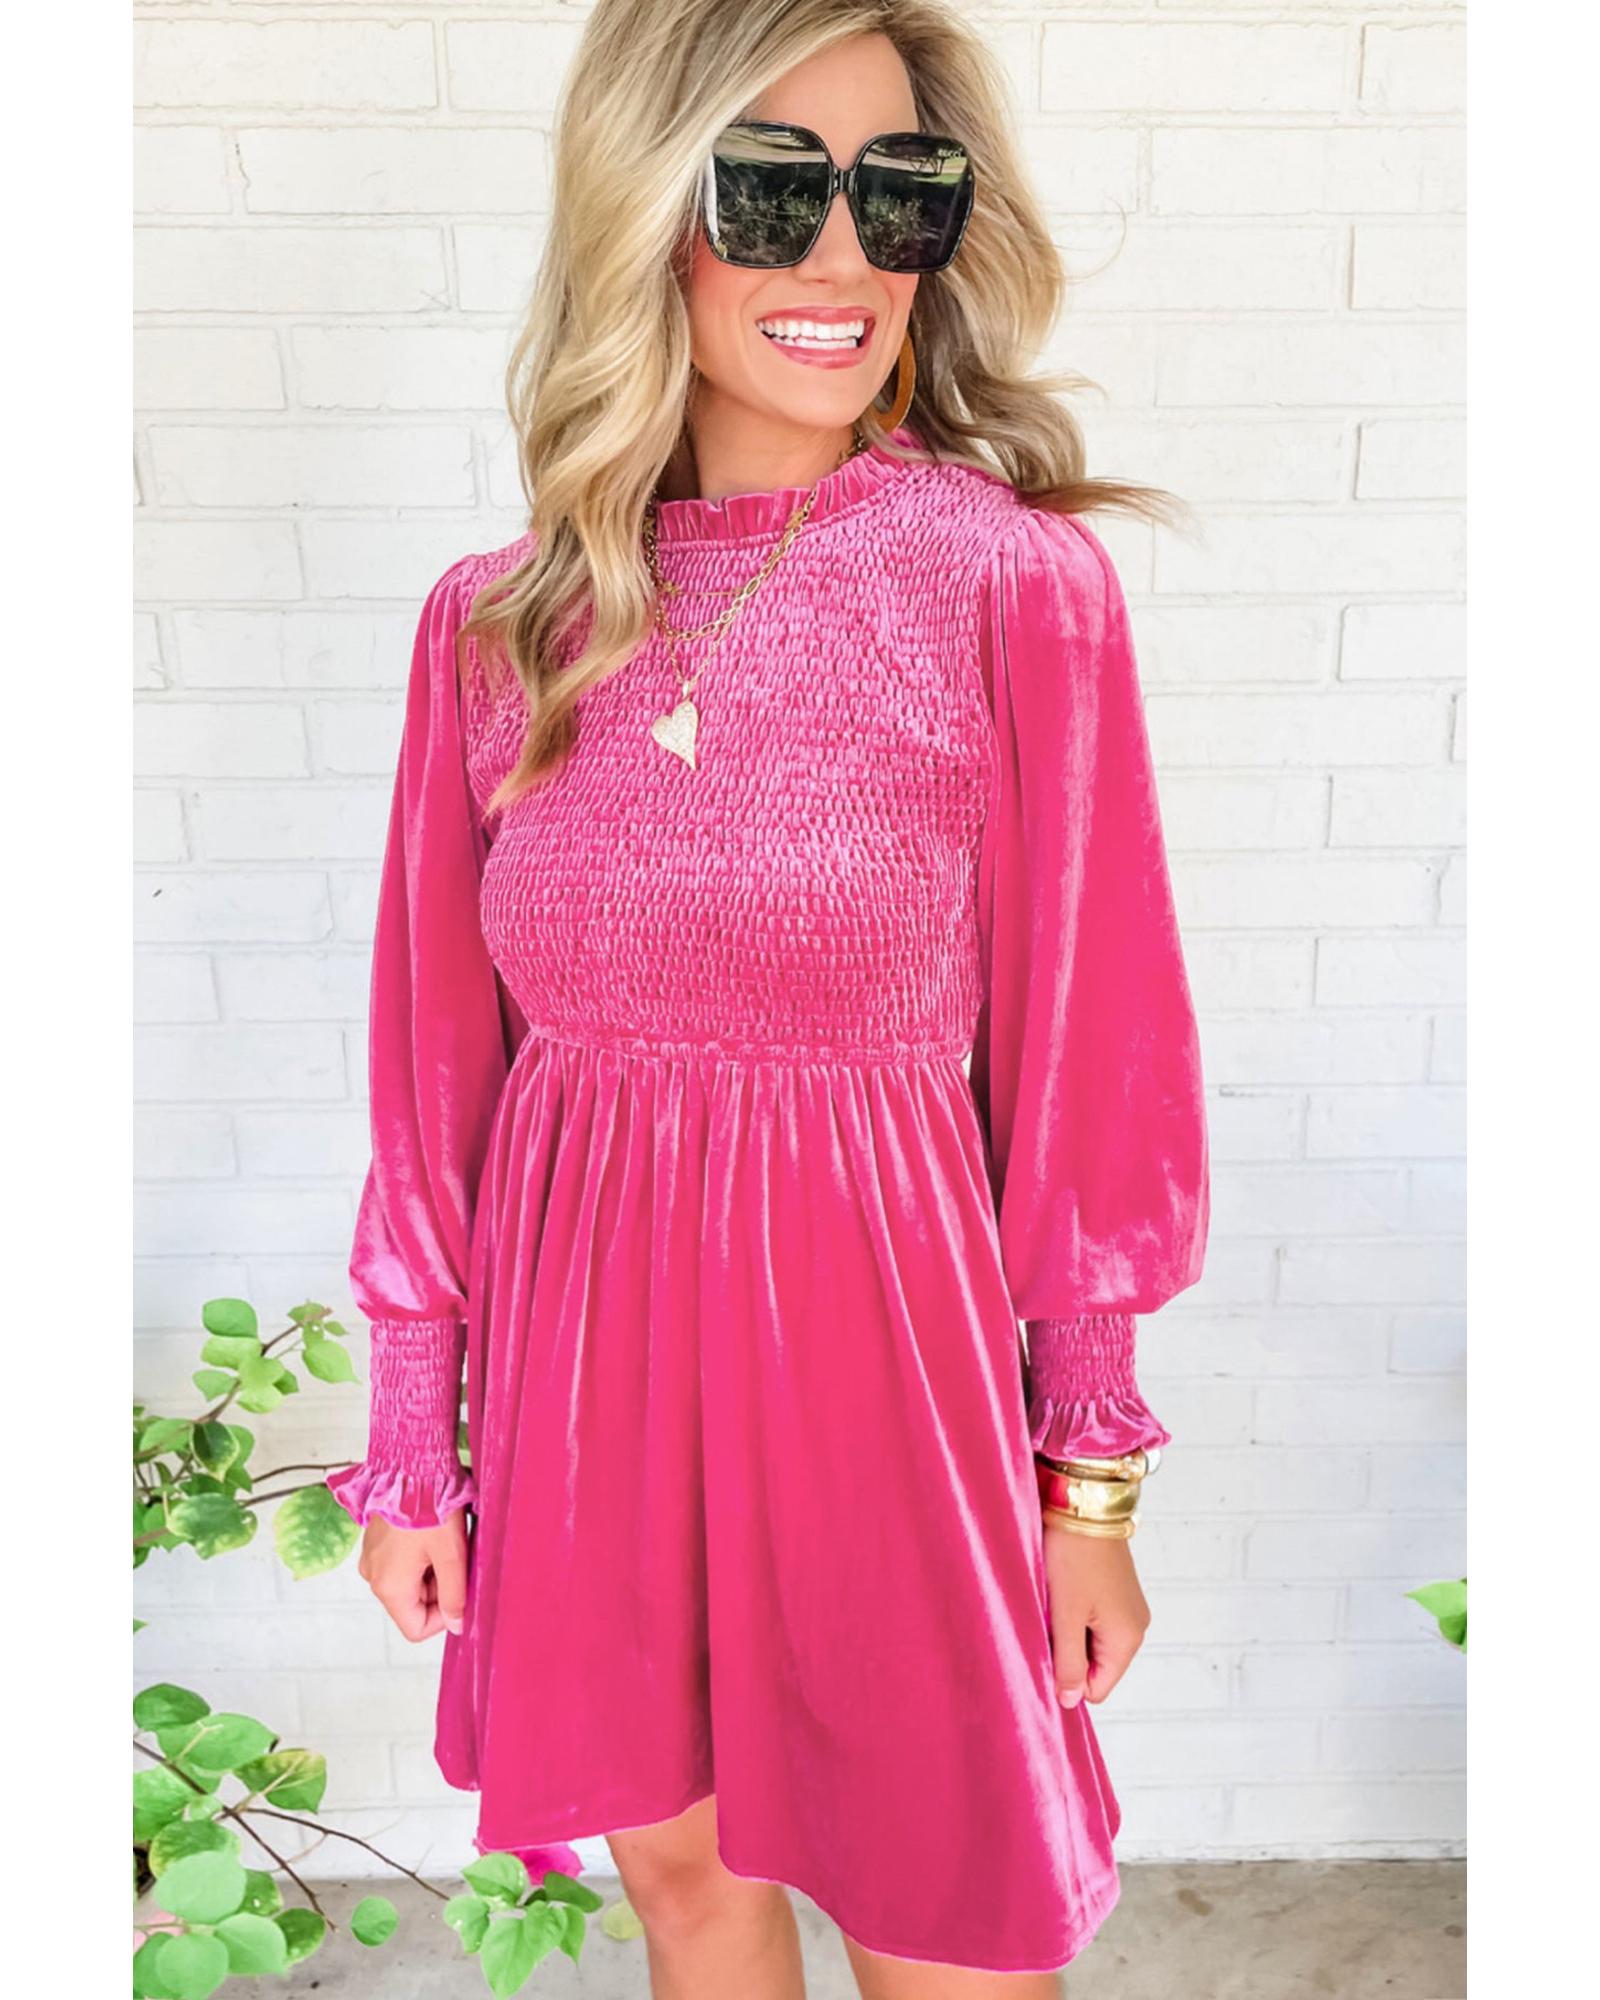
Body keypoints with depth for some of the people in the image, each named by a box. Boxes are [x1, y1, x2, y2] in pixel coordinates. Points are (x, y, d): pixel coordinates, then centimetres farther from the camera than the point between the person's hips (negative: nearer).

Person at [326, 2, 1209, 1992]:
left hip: (875, 1321, -2)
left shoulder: (1016, 582, -10)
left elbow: (1082, 1051, -6)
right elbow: (440, 1062, 3)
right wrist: (410, 1441, 7)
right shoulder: (495, 620, -1)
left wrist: (1093, 1476, -1)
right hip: (578, 1334, 3)